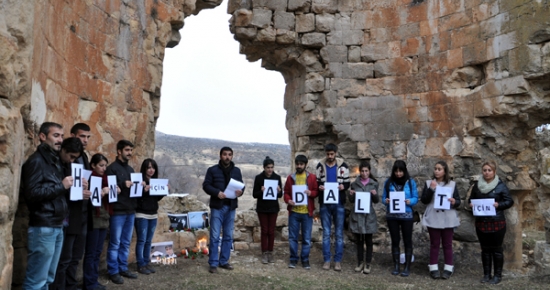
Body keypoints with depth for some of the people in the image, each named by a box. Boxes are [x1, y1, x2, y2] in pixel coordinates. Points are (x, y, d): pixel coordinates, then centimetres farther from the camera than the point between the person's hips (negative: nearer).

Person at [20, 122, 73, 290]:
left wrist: (71, 188, 7)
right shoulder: (36, 161, -8)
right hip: (43, 228, -8)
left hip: (57, 227, 9)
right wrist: (61, 186, -15)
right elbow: (31, 194, -19)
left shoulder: (55, 161, 18)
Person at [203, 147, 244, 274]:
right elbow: (206, 185, -4)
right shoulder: (212, 170, -1)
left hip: (231, 207, 4)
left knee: (228, 236, 9)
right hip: (217, 207, -4)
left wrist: (240, 191, -12)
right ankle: (213, 263, 6)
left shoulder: (236, 171, 10)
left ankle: (224, 261, 20)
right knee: (215, 236, -3)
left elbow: (242, 185, 11)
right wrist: (217, 192, -21)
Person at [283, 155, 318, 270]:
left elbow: (317, 191, 7)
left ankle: (305, 259, 18)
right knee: (292, 237, 6)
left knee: (307, 238, 5)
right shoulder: (290, 177, 7)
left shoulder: (312, 177, 4)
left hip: (307, 212, -1)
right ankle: (293, 259, 19)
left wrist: (311, 193, -14)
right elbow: (286, 192, 9)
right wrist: (288, 200, -11)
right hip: (293, 212, 1)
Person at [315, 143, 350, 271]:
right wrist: (319, 187, -15)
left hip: (339, 204, -1)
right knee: (326, 233, 6)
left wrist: (343, 186, -17)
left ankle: (338, 260, 12)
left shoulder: (343, 166, 2)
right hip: (324, 204, 1)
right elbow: (315, 183, 7)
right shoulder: (320, 166, 4)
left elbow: (347, 183, 5)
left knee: (339, 233, 4)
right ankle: (327, 260, 14)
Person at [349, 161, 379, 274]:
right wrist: (351, 195, -12)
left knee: (368, 240, 3)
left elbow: (376, 201, 5)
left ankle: (368, 264, 13)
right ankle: (360, 262, 19)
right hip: (357, 215, 1)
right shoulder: (355, 183, 5)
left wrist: (375, 195, -15)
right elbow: (352, 200, 9)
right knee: (359, 240, 8)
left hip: (369, 215, -1)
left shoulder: (374, 184, 2)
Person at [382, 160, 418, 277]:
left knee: (407, 241, 4)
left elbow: (416, 198, -1)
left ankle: (407, 267, 13)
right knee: (395, 240, 10)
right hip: (391, 215, 2)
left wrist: (409, 201, -22)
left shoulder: (411, 182, -2)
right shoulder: (388, 182, 2)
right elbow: (383, 197, 5)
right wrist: (385, 201, -17)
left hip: (406, 215, -1)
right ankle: (396, 266, 20)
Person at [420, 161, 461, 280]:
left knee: (447, 244, 7)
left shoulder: (452, 184, 5)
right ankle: (433, 268, 13)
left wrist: (454, 202, -18)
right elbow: (423, 200, -4)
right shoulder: (429, 183, 4)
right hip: (433, 218, 0)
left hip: (448, 219, 0)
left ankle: (448, 268, 16)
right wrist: (431, 189, -16)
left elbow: (458, 201, 4)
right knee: (434, 244, 6)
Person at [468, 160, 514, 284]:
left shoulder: (501, 185, -6)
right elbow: (471, 199, 16)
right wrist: (471, 204, -6)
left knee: (496, 249, 4)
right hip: (481, 222, 4)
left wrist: (499, 205, -21)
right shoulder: (477, 185, 6)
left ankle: (498, 275, 16)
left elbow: (509, 201, -4)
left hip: (497, 223, -4)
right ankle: (486, 274, 21)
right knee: (485, 249, 11)